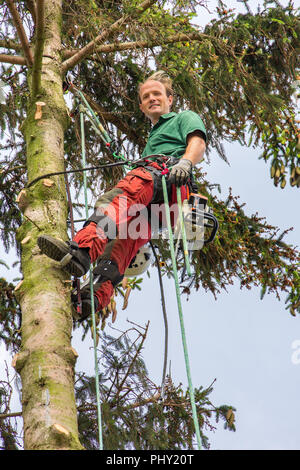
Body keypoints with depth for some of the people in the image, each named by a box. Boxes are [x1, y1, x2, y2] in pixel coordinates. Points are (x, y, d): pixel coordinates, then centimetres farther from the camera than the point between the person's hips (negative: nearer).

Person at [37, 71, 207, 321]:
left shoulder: (185, 118, 27)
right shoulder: (153, 137, 48)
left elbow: (198, 143, 3)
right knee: (125, 236, -23)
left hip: (169, 176, -7)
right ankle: (98, 294, -49)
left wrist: (185, 162, -19)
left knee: (122, 194, -35)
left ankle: (82, 249, -61)